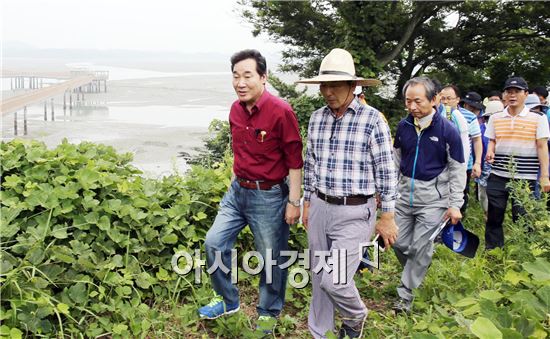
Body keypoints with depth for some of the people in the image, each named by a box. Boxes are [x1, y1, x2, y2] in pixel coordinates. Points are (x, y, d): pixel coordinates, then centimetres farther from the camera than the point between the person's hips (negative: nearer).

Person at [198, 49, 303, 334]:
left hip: (268, 196, -6)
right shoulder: (236, 110, 4)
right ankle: (227, 300, 25)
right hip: (237, 191, 7)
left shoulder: (281, 112, -18)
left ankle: (268, 313, 29)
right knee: (214, 243, 5)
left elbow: (294, 160, -14)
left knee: (271, 258, 7)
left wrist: (294, 201, -14)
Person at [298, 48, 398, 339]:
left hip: (354, 213, -5)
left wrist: (387, 217, -7)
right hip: (319, 208, 5)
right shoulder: (316, 118, 5)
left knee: (335, 280, -7)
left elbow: (386, 171, -8)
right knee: (319, 277, 13)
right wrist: (307, 203, 16)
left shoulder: (372, 119, -11)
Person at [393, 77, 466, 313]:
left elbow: (458, 169, -5)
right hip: (404, 194, 4)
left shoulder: (447, 130, -11)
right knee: (399, 243, 8)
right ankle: (416, 273, 36)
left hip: (432, 199, -4)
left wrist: (455, 204, -6)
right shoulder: (403, 126, 1)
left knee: (420, 247, 0)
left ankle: (406, 294, 14)